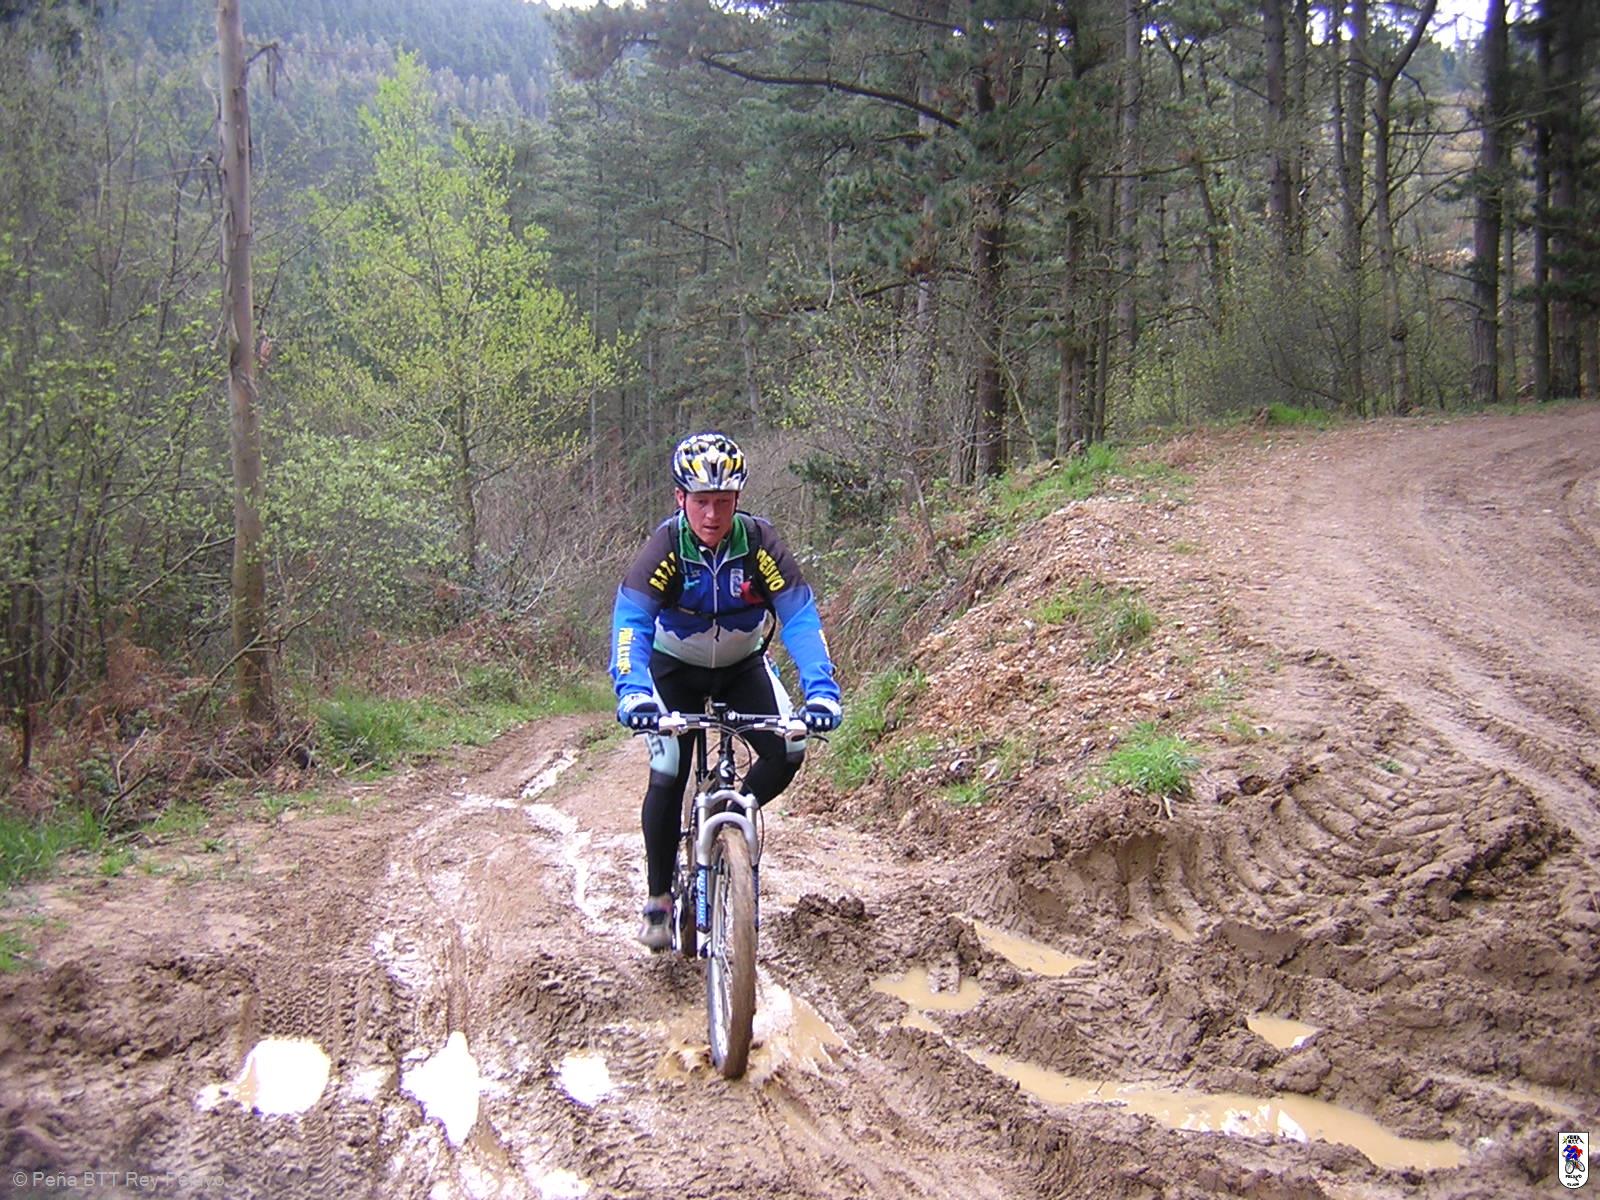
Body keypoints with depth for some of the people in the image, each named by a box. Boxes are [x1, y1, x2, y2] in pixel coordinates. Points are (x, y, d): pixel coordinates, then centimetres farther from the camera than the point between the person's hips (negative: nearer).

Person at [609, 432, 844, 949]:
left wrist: (820, 688, -43)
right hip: (676, 668, -1)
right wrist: (632, 691, -52)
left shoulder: (759, 541, -25)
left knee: (788, 751, -17)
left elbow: (800, 616, -29)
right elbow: (630, 619, -36)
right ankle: (658, 900, 5)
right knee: (668, 776, -13)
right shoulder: (666, 544, -27)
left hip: (743, 664, 2)